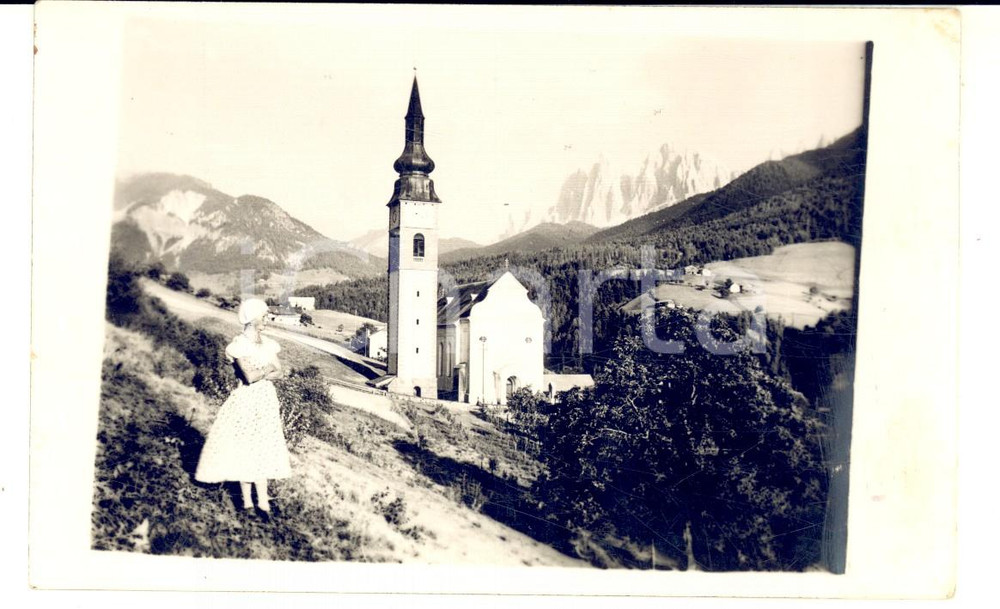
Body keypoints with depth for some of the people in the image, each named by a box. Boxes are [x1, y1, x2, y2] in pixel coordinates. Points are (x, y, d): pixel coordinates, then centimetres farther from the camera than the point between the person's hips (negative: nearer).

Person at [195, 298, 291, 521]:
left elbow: (278, 373, 2)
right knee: (244, 452, 1)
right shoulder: (239, 345, -13)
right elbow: (249, 376, -22)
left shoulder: (267, 344, 7)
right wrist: (267, 369, -7)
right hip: (246, 402, -6)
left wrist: (259, 374, -13)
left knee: (263, 451, 8)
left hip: (267, 401, 6)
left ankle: (262, 501, 15)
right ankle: (247, 501, 10)